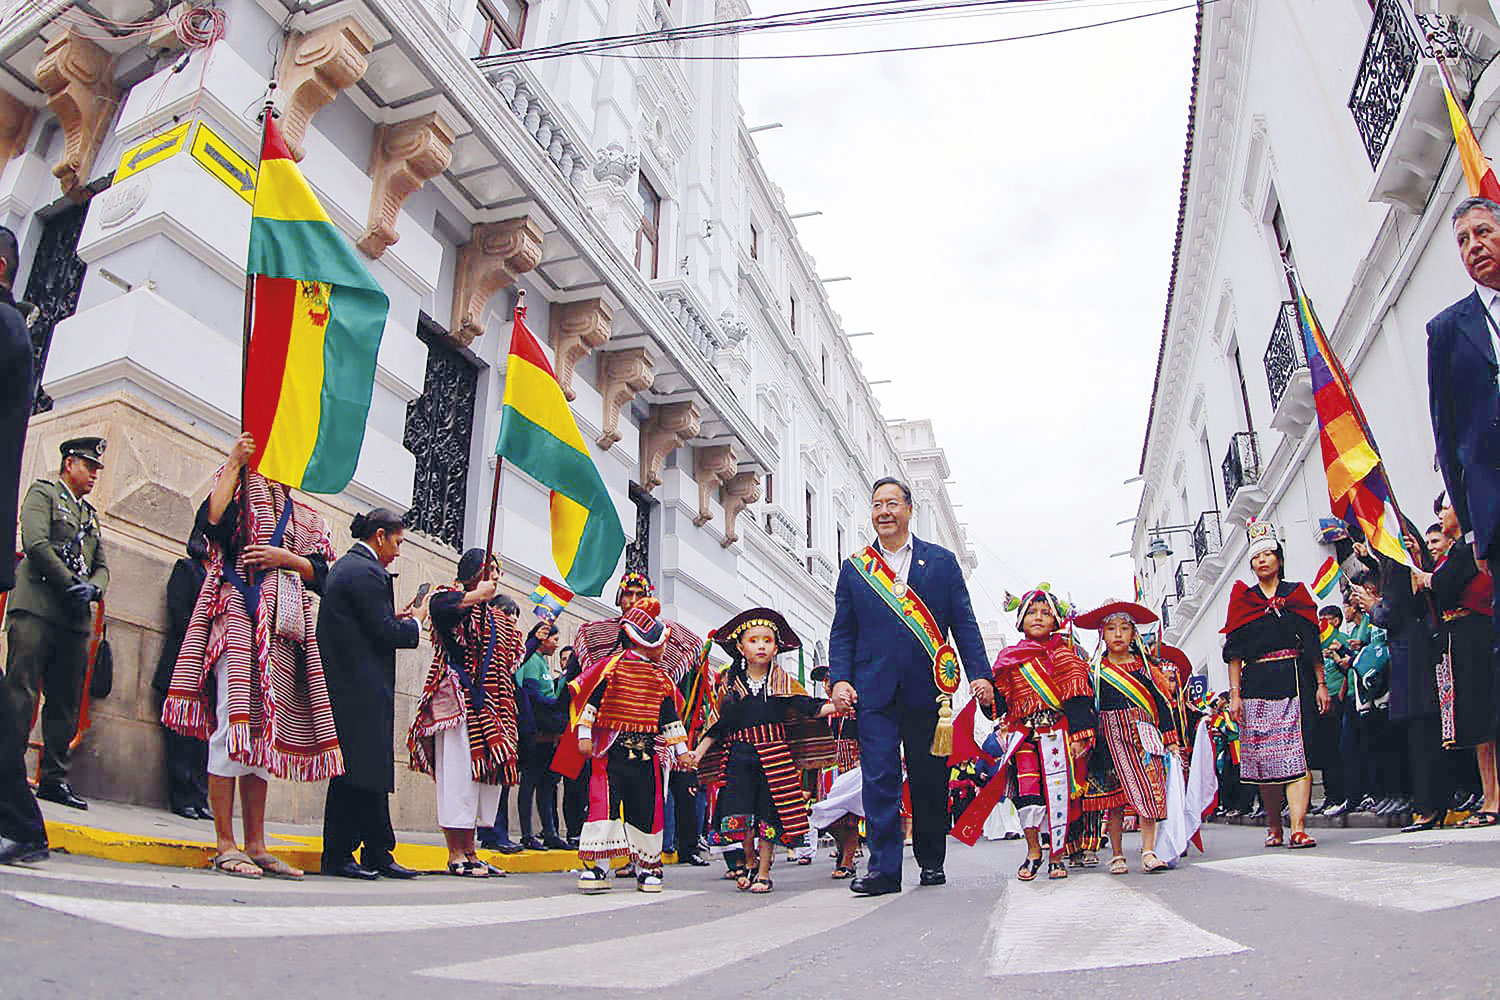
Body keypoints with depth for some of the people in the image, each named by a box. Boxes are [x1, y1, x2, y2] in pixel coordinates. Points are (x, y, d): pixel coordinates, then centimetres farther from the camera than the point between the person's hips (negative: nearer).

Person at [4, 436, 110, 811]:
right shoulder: (42, 492, 7)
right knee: (21, 693, -11)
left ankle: (54, 778, 7)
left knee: (66, 701, 3)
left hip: (76, 618, 6)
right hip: (37, 608, -6)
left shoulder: (90, 515, 27)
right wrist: (70, 585, -11)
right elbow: (36, 544, -9)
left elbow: (102, 566, 21)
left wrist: (91, 589, -1)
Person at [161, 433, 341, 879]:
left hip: (283, 629, 6)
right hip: (240, 614, -5)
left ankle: (256, 846, 9)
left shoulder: (305, 518, 22)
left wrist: (285, 557, -4)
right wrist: (234, 463, -7)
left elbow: (319, 573, 13)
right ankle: (226, 846, -6)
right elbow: (212, 521, -12)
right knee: (233, 723, -13)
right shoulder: (243, 490, 9)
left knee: (263, 732, 6)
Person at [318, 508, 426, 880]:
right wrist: (415, 621, 0)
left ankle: (378, 853, 19)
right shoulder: (368, 572, -14)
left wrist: (396, 618, 13)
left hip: (345, 683, 11)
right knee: (357, 773, -2)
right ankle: (338, 856, 6)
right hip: (362, 691, -11)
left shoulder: (345, 566, 18)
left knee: (371, 772, 13)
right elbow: (386, 633, -17)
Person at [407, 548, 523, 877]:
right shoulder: (454, 595, -1)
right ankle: (456, 856, -2)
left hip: (488, 702, 8)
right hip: (458, 698, -8)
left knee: (484, 771, 7)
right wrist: (476, 594, -20)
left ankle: (469, 852, 13)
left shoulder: (491, 615, 23)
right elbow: (437, 606, -26)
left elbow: (508, 659, 26)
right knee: (458, 770, -7)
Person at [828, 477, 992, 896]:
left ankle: (931, 861, 24)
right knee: (879, 778, -5)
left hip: (928, 688, 0)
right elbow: (842, 632, 9)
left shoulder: (942, 561, 9)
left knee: (930, 779, 8)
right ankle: (883, 867, 0)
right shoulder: (853, 568, 11)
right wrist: (840, 679, -4)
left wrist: (978, 673, -3)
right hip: (874, 689, 0)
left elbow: (964, 623, 7)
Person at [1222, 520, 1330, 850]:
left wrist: (1321, 684, -2)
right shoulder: (1242, 598, 11)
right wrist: (1234, 693, 0)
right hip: (1256, 684, 1)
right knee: (1262, 757, 1)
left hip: (1294, 681, -1)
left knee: (1296, 753, -10)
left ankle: (1298, 827, -14)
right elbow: (1235, 652, 7)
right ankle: (1274, 827, 14)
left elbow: (1313, 643, 8)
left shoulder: (1296, 593, 11)